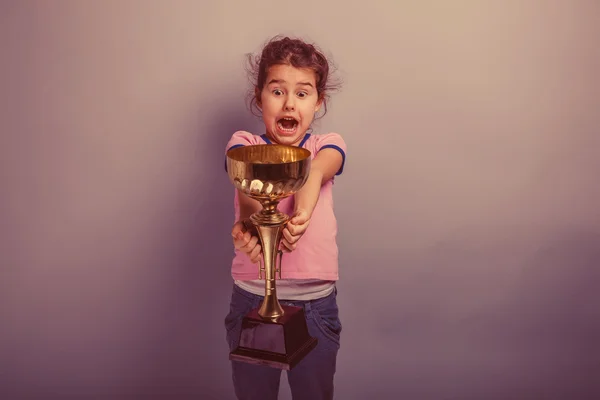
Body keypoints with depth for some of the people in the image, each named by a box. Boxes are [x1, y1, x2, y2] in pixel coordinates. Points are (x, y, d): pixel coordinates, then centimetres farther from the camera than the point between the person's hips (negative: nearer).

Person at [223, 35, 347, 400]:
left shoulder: (327, 145, 3)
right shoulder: (244, 143, 1)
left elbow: (316, 171, -21)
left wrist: (301, 213, -44)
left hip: (316, 302, 1)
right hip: (252, 297, 0)